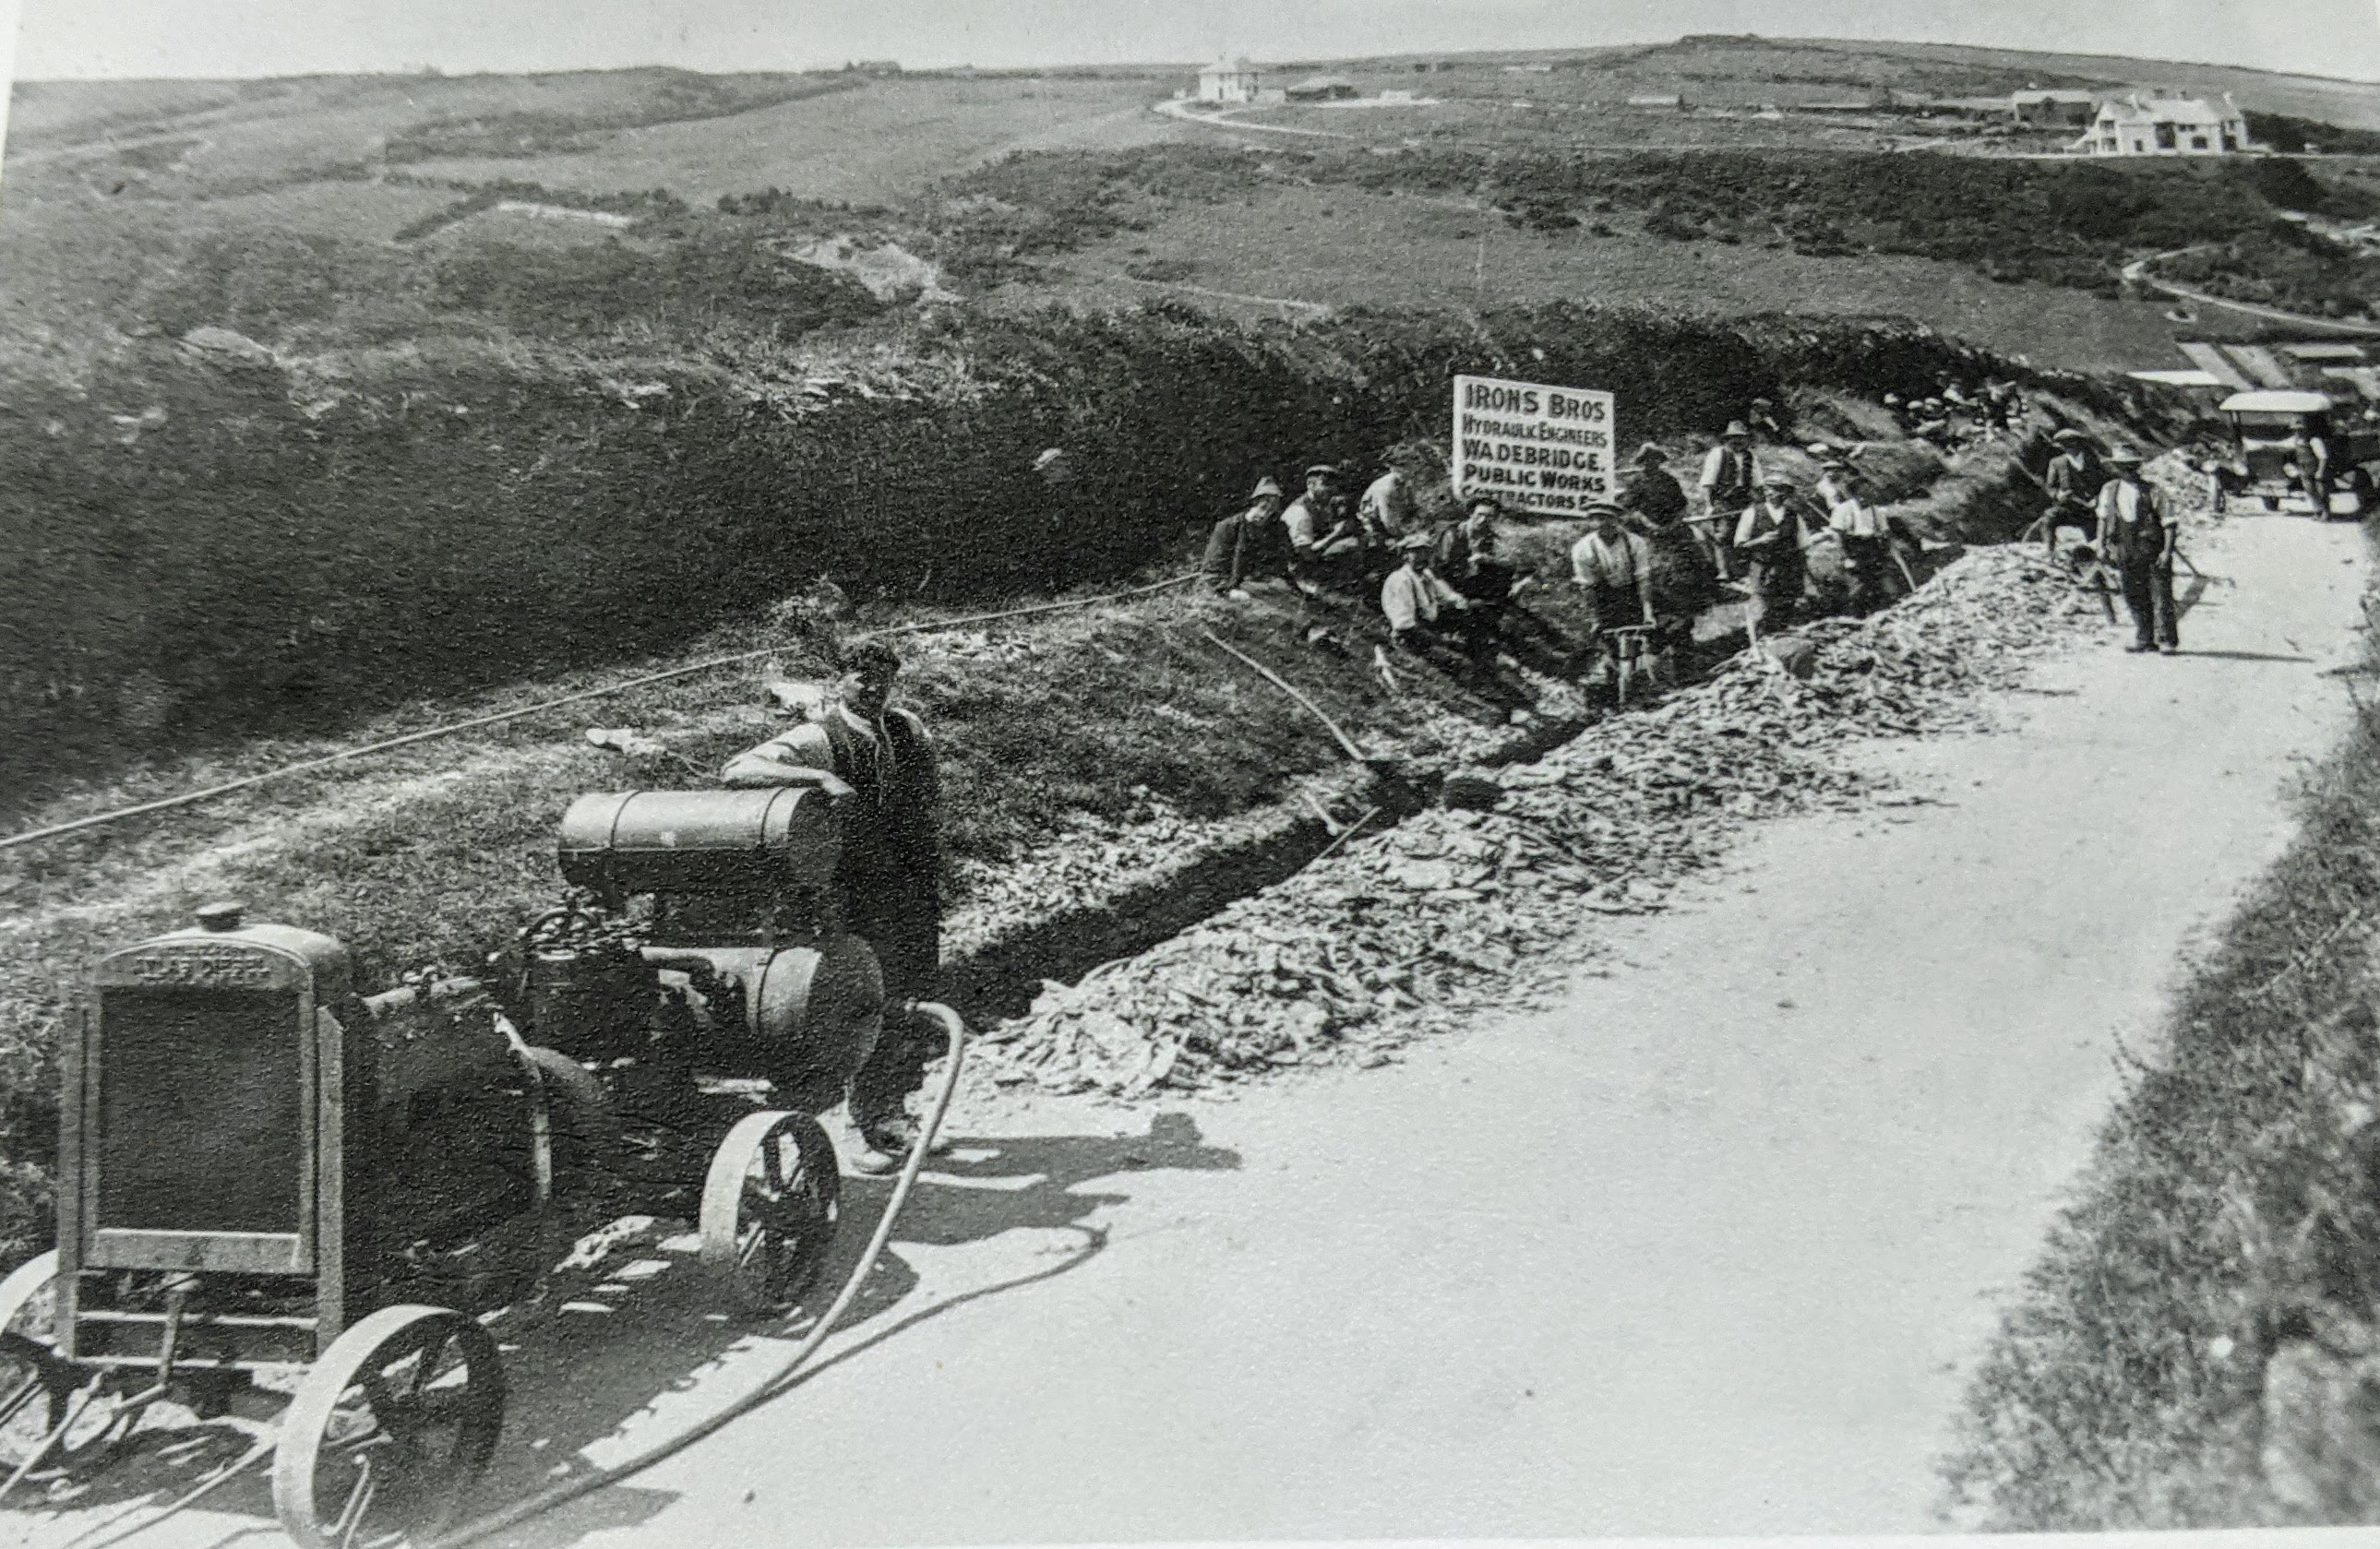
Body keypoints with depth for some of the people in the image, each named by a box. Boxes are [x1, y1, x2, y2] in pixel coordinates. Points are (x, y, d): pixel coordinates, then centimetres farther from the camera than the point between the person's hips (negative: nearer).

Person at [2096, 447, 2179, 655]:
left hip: (2154, 551, -5)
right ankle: (2144, 639, 19)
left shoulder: (2152, 493, -11)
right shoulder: (2110, 490, 3)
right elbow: (2104, 517, 16)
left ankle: (2168, 640, 4)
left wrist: (2167, 551, -14)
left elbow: (2168, 523, -8)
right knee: (2134, 597, 8)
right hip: (2126, 551, 5)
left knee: (2161, 597, -3)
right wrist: (2102, 544, 10)